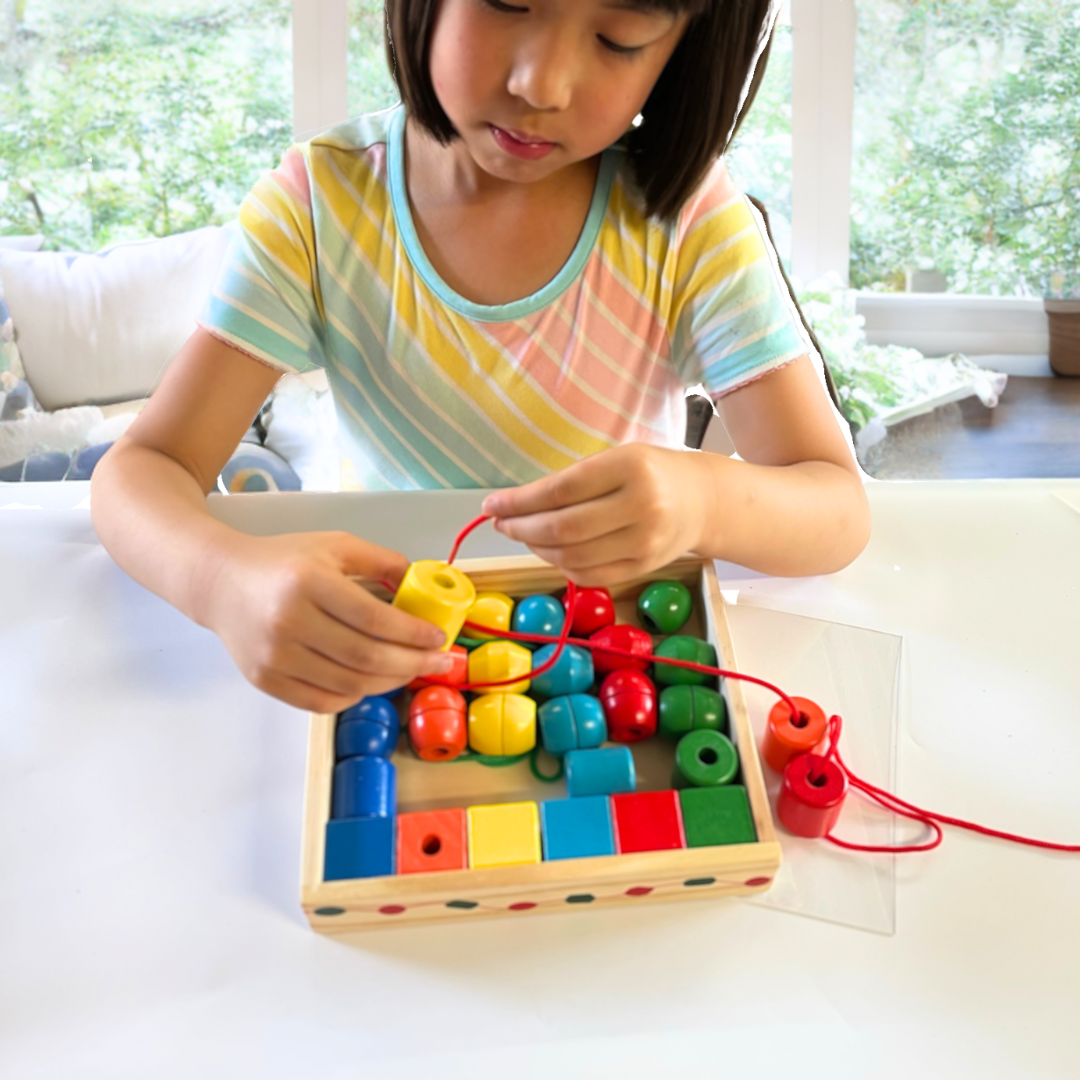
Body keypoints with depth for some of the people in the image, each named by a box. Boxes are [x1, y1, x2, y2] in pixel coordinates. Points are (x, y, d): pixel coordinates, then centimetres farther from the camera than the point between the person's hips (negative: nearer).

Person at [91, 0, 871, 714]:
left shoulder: (685, 209, -13)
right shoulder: (321, 199, -12)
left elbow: (838, 511, -16)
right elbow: (139, 474, -14)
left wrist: (707, 502, -39)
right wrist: (224, 576, -37)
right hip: (388, 661, 1)